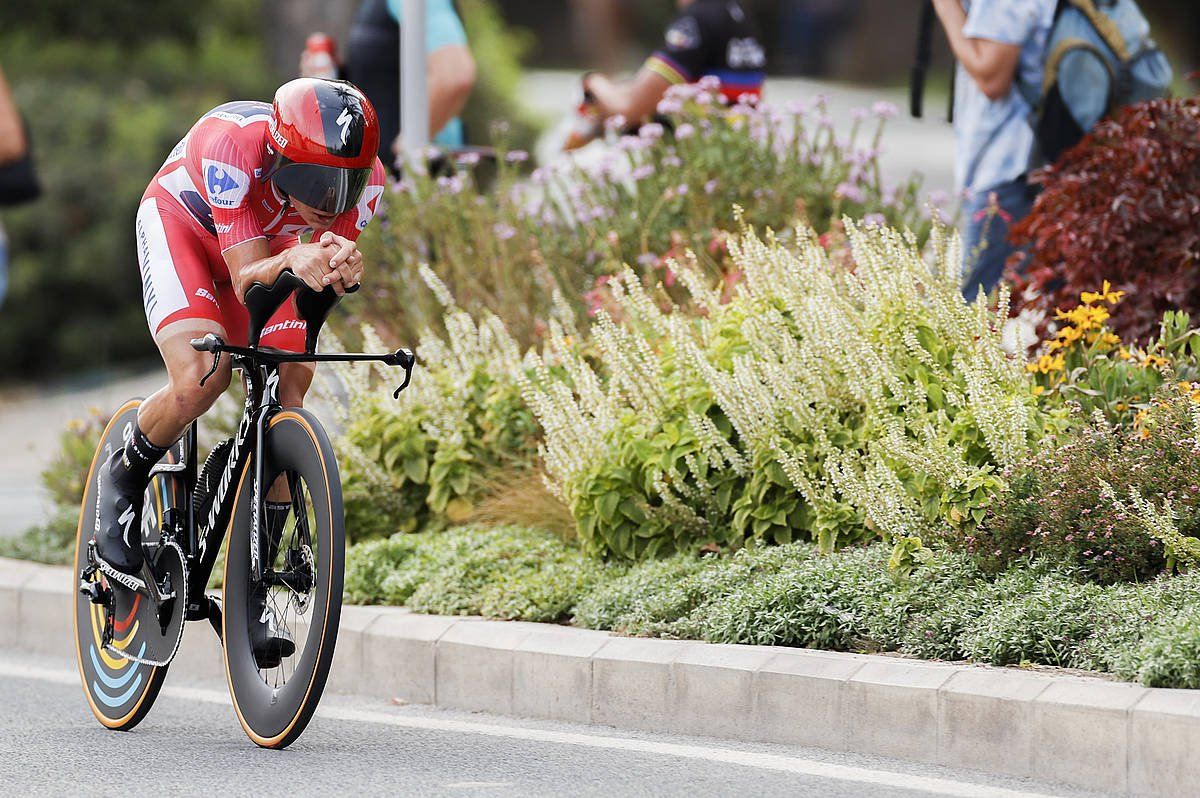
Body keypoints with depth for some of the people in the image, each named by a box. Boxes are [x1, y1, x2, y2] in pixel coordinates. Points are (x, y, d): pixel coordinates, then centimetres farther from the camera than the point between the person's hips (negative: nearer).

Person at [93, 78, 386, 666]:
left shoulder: (365, 177, -29)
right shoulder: (234, 148, -41)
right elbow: (247, 283, -39)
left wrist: (342, 269, -51)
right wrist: (292, 262, -61)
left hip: (271, 242, 4)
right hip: (184, 220, -4)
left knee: (286, 394, -12)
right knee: (201, 379, -28)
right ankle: (123, 480, 4)